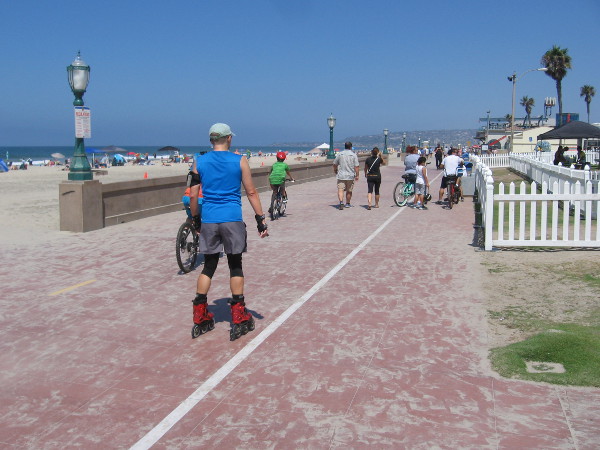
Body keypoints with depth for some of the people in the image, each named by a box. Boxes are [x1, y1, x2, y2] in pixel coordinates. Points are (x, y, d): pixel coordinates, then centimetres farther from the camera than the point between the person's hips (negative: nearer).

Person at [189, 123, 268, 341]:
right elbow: (251, 192, -2)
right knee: (235, 266, 7)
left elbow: (193, 196, 4)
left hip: (208, 221, 2)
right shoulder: (239, 161, -2)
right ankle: (239, 319, 10)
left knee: (209, 266, 12)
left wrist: (195, 219, 16)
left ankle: (200, 318, 16)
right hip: (232, 220, -2)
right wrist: (261, 219, 2)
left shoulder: (199, 162, 4)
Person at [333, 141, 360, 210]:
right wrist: (357, 175, -1)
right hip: (350, 176, 1)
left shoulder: (339, 154, 1)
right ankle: (347, 204, 26)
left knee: (340, 190, -5)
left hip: (341, 175, 0)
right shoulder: (354, 155, -2)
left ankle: (341, 202, -26)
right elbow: (356, 166, -7)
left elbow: (335, 164, 8)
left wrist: (335, 170, 26)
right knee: (349, 191, 15)